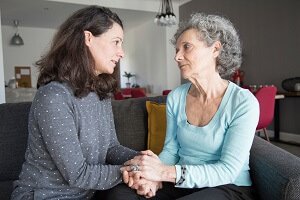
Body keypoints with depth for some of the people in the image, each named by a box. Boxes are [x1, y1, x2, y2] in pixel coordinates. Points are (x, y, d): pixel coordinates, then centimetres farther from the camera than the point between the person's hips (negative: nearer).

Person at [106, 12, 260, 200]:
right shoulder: (175, 97, 0)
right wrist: (152, 175, -18)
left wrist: (166, 172, -28)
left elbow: (227, 170, -18)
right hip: (181, 185, 5)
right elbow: (171, 149, 4)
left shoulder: (243, 103, -15)